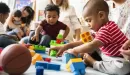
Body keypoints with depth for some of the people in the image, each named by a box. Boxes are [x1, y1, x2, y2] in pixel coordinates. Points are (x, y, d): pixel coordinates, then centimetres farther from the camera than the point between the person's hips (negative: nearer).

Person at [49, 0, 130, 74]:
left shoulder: (106, 29, -25)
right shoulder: (103, 28, 8)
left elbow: (92, 46, -33)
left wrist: (74, 50, -19)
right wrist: (66, 46, 1)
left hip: (122, 59, -9)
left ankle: (93, 62, -23)